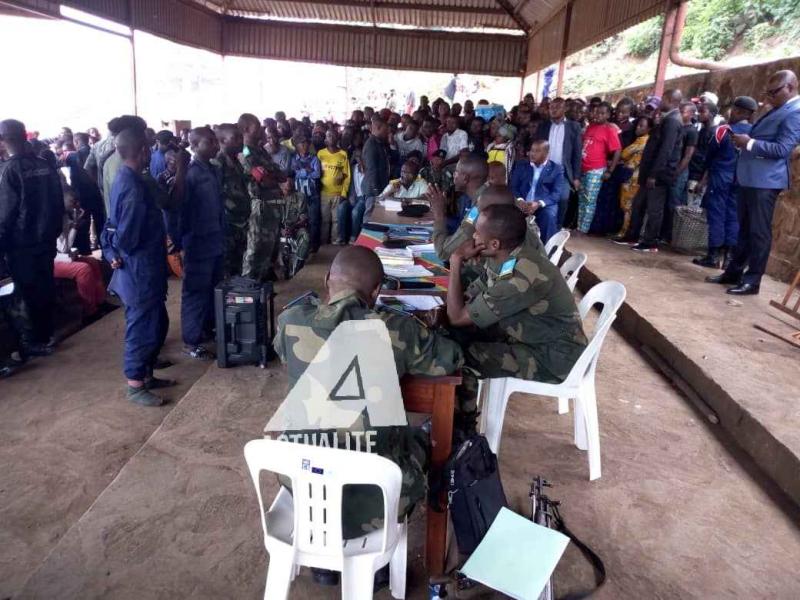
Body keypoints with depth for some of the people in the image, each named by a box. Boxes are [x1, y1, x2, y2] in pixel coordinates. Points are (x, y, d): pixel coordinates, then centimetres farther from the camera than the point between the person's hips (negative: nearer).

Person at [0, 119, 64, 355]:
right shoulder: (45, 165, 2)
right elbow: (58, 202, 8)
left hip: (22, 244, -6)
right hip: (46, 239, 6)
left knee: (30, 292, 3)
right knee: (45, 288, 15)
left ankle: (38, 341, 12)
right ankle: (46, 333, 27)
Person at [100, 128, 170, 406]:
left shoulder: (124, 179, 8)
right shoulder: (133, 188, -23)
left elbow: (117, 226, 14)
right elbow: (127, 237, -22)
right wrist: (120, 253, -5)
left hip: (143, 269, 10)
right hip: (141, 271, -10)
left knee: (157, 323, 19)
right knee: (142, 327, 2)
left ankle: (146, 374, 31)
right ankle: (135, 386, 16)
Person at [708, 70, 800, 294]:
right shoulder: (777, 109, 19)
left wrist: (749, 144, -20)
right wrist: (744, 140, 7)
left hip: (765, 181, -10)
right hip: (750, 178, 10)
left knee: (759, 231, -5)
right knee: (745, 229, 14)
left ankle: (752, 280, 0)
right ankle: (734, 272, 22)